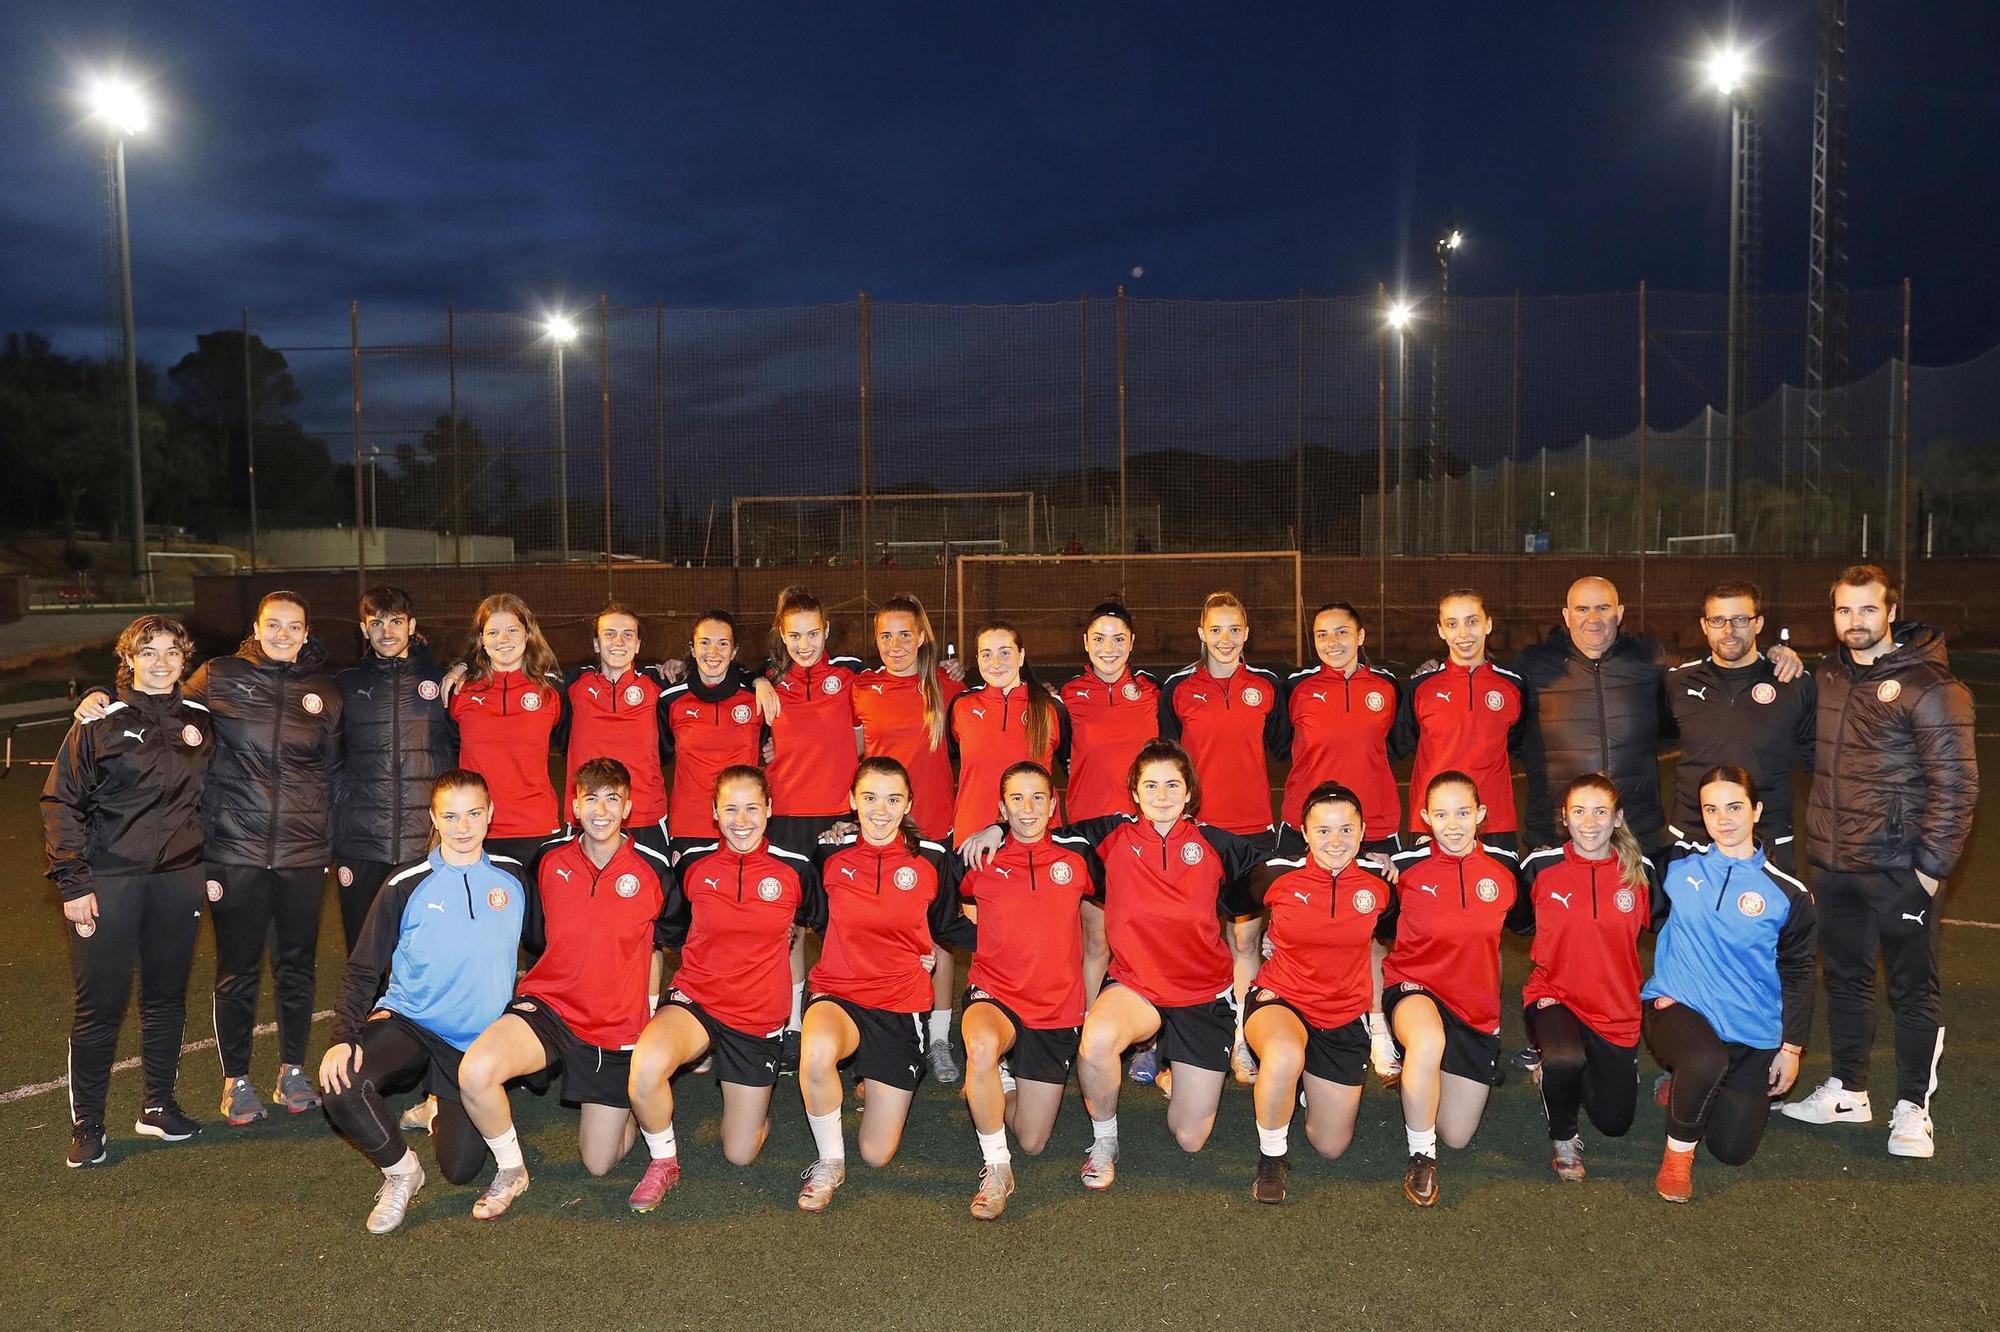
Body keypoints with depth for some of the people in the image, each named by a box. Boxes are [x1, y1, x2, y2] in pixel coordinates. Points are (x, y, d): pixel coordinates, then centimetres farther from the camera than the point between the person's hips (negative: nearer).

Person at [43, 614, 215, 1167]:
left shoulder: (199, 720, 7)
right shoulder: (100, 724, -4)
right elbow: (61, 803, -4)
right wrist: (72, 882, -10)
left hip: (179, 879, 3)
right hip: (108, 882, -3)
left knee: (167, 998, 12)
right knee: (99, 1006, 1)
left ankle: (159, 1107, 25)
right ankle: (86, 1124, 14)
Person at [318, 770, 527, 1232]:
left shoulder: (512, 878, 0)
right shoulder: (407, 884, -6)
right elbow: (363, 970, -3)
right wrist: (344, 1037, -16)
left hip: (477, 1042, 1)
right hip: (407, 1021, -1)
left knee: (460, 1169, -4)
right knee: (342, 1087, -31)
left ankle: (442, 1109, 33)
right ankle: (400, 1170, -1)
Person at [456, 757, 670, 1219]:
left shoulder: (652, 869, -6)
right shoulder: (550, 860, -2)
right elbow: (535, 940, 13)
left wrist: (650, 1011, 10)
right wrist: (534, 992, 8)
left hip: (618, 1026, -1)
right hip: (550, 1007, 1)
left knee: (599, 1164, 4)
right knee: (475, 1071, -31)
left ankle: (635, 1105, 39)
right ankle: (510, 1171, -2)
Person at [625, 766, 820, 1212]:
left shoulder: (795, 869, -8)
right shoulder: (693, 864, -5)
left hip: (758, 1017, 0)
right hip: (695, 1000, 0)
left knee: (740, 1155, 7)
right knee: (646, 1066, -35)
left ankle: (755, 1094, 41)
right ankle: (663, 1162, -6)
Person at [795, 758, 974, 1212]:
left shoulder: (929, 860, -1)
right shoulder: (832, 857, -2)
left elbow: (952, 929, 12)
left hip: (900, 1005, 1)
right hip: (837, 994, -1)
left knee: (878, 1154, 2)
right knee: (817, 1054, -40)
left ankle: (876, 1084, 36)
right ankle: (829, 1163, -11)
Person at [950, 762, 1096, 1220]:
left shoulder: (1075, 859, 1)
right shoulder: (981, 860, -1)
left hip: (1056, 1009, 2)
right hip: (994, 995, -2)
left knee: (1033, 1143, 6)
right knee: (982, 1047, -40)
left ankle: (1001, 1081, 38)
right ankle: (995, 1168, -19)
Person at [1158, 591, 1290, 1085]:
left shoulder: (1268, 685, 5)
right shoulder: (1177, 688, 1)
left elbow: (1281, 747, 17)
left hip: (1253, 828, 1)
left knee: (1245, 938, 4)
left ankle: (1242, 1044, 13)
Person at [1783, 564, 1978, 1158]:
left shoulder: (1929, 686, -13)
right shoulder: (1827, 674, 7)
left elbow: (1957, 783, -14)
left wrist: (1933, 865, -15)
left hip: (1899, 869, -6)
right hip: (1833, 864, 6)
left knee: (1914, 990, 7)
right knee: (1845, 979, 17)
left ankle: (1912, 1109, 19)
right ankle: (1847, 1092, 31)